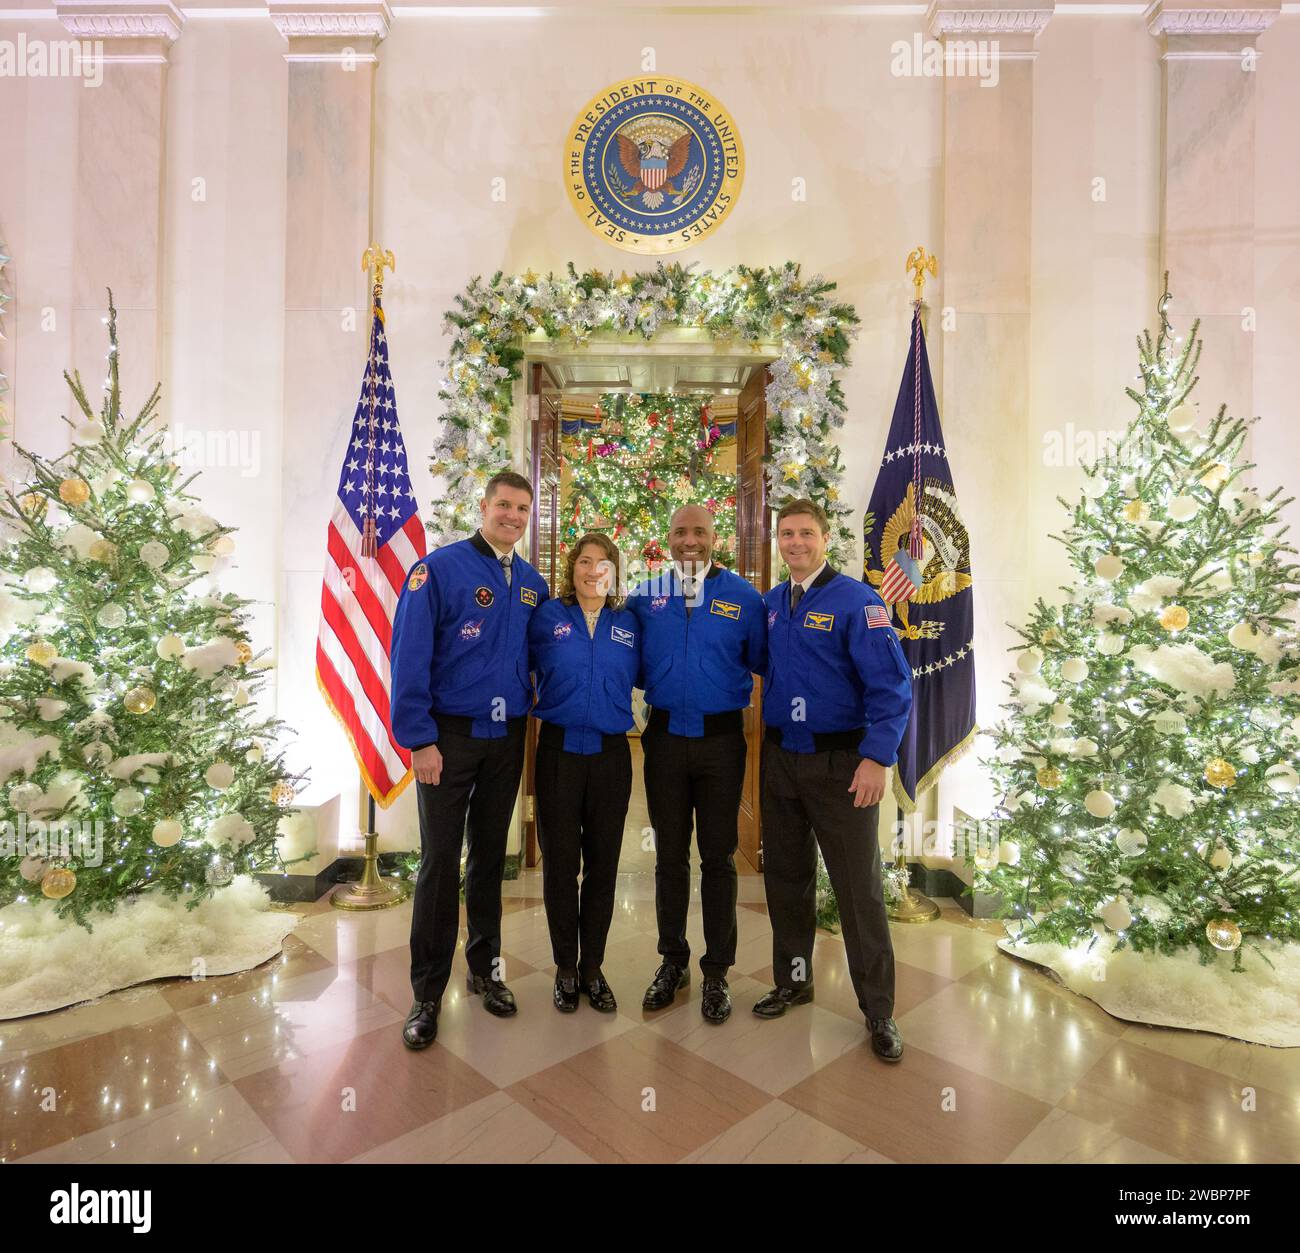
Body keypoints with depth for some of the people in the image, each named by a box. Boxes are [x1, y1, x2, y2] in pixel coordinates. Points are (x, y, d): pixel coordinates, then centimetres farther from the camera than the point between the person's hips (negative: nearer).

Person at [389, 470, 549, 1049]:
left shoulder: (532, 582, 6)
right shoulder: (439, 568, -9)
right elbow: (409, 658, -13)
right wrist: (420, 740, -16)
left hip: (508, 737, 5)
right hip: (450, 736, -4)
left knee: (491, 855, 15)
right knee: (440, 862, 2)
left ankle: (486, 969, 32)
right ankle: (427, 993, 18)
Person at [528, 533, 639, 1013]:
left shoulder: (629, 624, 5)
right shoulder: (547, 617, -1)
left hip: (611, 753, 2)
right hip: (559, 751, -1)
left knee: (603, 863, 9)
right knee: (560, 862, 7)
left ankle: (592, 967, 26)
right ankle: (565, 968, 25)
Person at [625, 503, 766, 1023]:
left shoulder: (742, 596, -1)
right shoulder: (645, 597, 3)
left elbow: (763, 662, 1)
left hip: (721, 740, -1)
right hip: (664, 738, 2)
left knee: (718, 858, 10)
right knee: (669, 856, 14)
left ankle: (717, 971, 27)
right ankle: (672, 961, 32)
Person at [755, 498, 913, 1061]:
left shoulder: (857, 601, -10)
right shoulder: (769, 603, 7)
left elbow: (891, 686, -15)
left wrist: (877, 757, -22)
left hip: (840, 764, -5)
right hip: (779, 757, 6)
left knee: (858, 886, 4)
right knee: (785, 876, 16)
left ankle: (878, 1010, 21)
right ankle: (793, 979, 36)